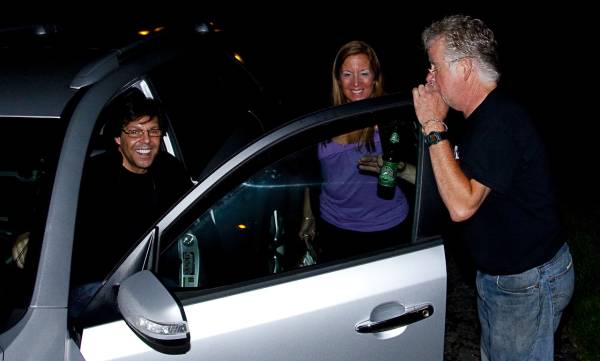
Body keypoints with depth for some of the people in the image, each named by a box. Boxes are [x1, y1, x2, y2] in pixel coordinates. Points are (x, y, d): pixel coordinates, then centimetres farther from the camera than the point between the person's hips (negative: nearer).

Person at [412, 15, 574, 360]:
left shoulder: (501, 120, -28)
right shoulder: (484, 115, 6)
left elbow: (462, 205, -34)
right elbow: (461, 185, 13)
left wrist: (433, 126, -29)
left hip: (529, 282, -10)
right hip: (496, 273, 10)